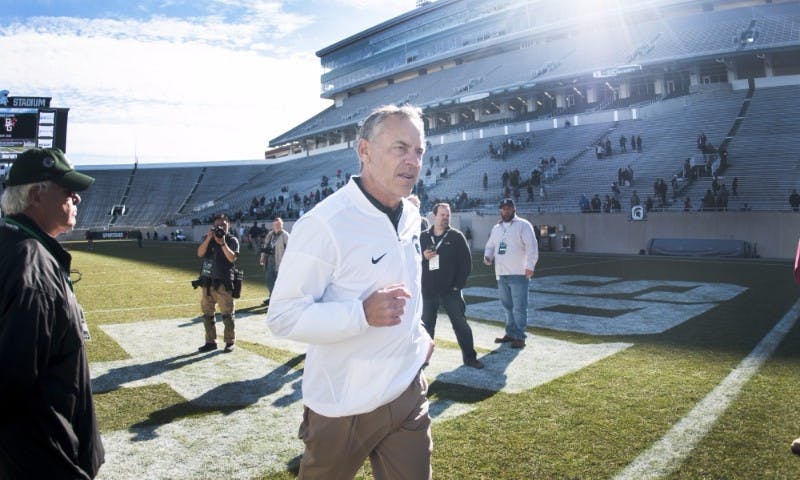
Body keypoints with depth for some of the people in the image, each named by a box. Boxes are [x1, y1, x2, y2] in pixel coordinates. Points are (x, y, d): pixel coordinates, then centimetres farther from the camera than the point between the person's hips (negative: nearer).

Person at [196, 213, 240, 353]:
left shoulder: (232, 240, -1)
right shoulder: (207, 238, 10)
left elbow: (232, 258, -14)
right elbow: (200, 253, -4)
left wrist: (222, 243, -23)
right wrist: (208, 238, -15)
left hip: (224, 283, -4)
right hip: (207, 281, 4)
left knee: (227, 314, -2)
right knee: (207, 313, 9)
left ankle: (230, 342, 8)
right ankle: (210, 342, 19)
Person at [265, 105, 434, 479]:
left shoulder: (410, 216, 4)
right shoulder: (325, 224, -21)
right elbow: (282, 317, -21)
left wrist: (418, 332, 12)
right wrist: (363, 314, -31)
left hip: (408, 393, 6)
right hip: (345, 407, -5)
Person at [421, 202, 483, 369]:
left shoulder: (456, 236, 0)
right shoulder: (423, 237, 6)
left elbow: (466, 262, -2)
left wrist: (458, 284, -7)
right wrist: (423, 256, -11)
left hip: (451, 291, -2)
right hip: (428, 291, 2)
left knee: (461, 324, 3)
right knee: (427, 325, 11)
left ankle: (470, 357, 14)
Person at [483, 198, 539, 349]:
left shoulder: (523, 225, -5)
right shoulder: (496, 228, 16)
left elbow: (532, 246, -12)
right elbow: (490, 246, 22)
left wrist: (530, 266, -20)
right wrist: (488, 257, 1)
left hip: (519, 274, -7)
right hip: (501, 274, 7)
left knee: (519, 307, -4)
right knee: (507, 306, 15)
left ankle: (519, 337, 1)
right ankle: (510, 333, 26)